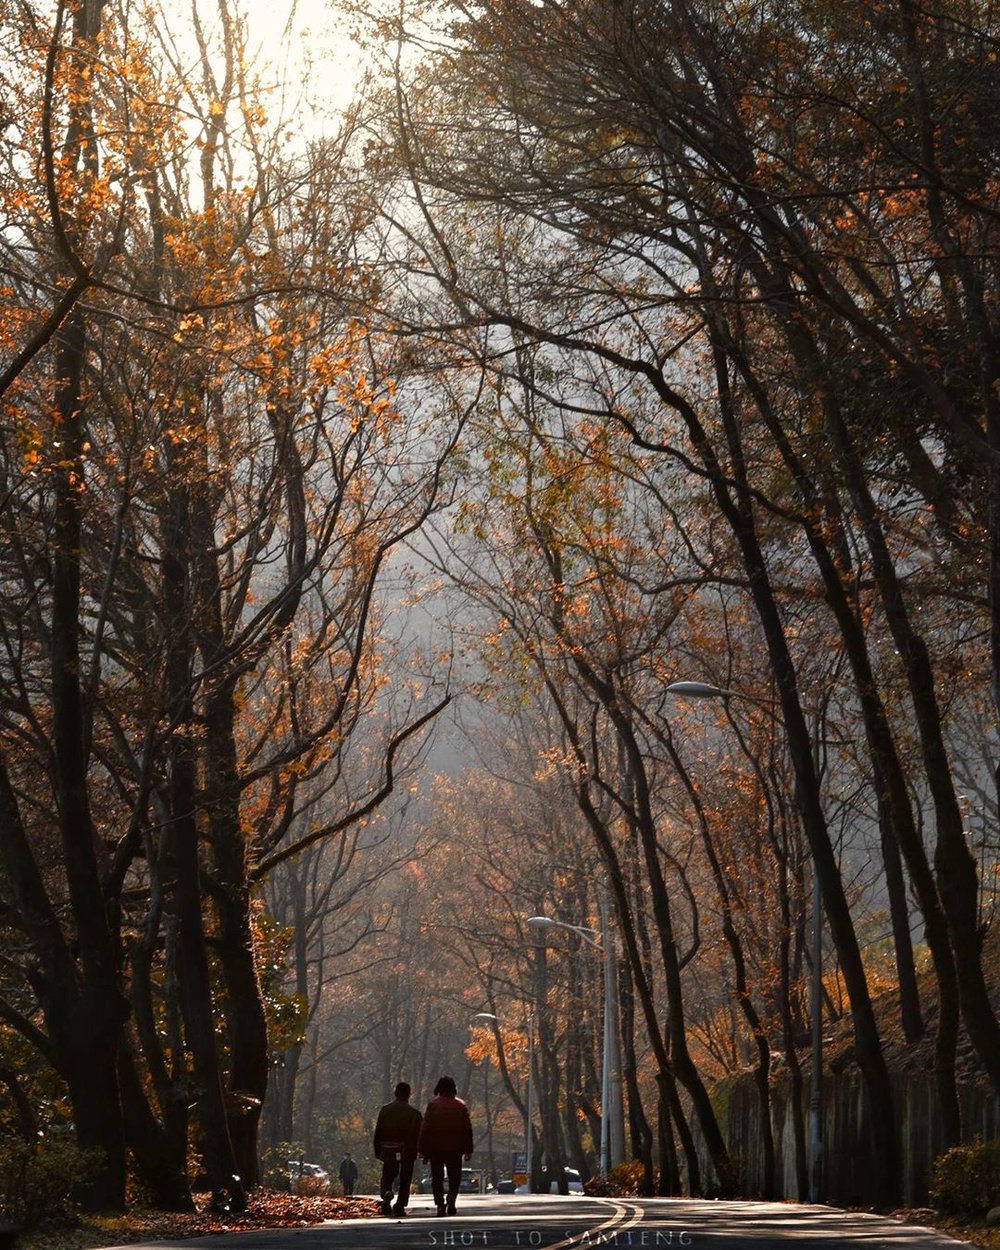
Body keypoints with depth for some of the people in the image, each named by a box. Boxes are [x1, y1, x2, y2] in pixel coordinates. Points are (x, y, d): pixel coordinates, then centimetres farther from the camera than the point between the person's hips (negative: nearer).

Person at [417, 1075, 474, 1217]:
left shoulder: (433, 1105, -2)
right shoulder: (461, 1105, 2)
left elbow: (424, 1128, -4)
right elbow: (467, 1129, 3)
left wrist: (422, 1150, 0)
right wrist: (468, 1150, 8)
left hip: (436, 1147, -1)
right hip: (455, 1148, 1)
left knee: (437, 1178, 7)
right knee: (454, 1177, 12)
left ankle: (440, 1204, -4)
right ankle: (451, 1200, -10)